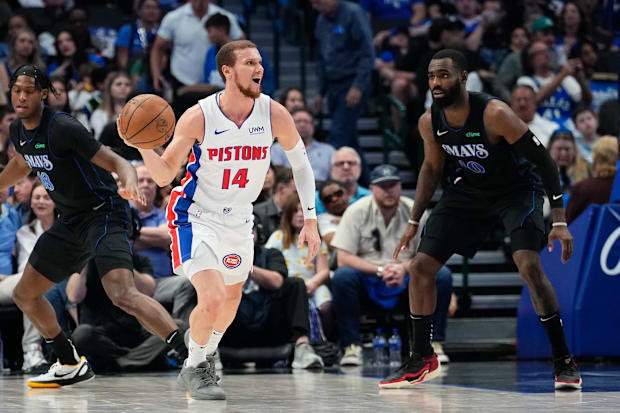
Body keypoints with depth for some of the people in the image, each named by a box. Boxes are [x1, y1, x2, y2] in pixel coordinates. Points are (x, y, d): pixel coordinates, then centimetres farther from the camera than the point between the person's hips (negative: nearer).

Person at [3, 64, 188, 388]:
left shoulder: (62, 128, -21)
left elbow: (114, 161, -24)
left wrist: (130, 183, -45)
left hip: (103, 213, -9)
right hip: (71, 222, 9)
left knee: (122, 294, -30)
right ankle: (71, 365, 30)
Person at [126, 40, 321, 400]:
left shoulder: (274, 114, -14)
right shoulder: (198, 117, -22)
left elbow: (301, 163, 3)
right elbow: (164, 175, -13)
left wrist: (310, 220, 0)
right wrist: (144, 147, -33)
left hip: (239, 220, 5)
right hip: (196, 218, -5)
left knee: (232, 299, 22)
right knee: (212, 299, -21)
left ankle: (208, 355, 51)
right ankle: (194, 368, 5)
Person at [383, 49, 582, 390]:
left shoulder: (495, 114, -30)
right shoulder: (429, 122, -13)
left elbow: (542, 159, -23)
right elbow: (432, 168, 8)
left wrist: (560, 220, -26)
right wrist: (414, 222, 8)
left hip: (517, 189, -6)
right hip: (468, 190, 6)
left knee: (529, 266, -26)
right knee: (420, 268, -2)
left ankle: (563, 361, -13)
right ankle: (422, 360, 14)